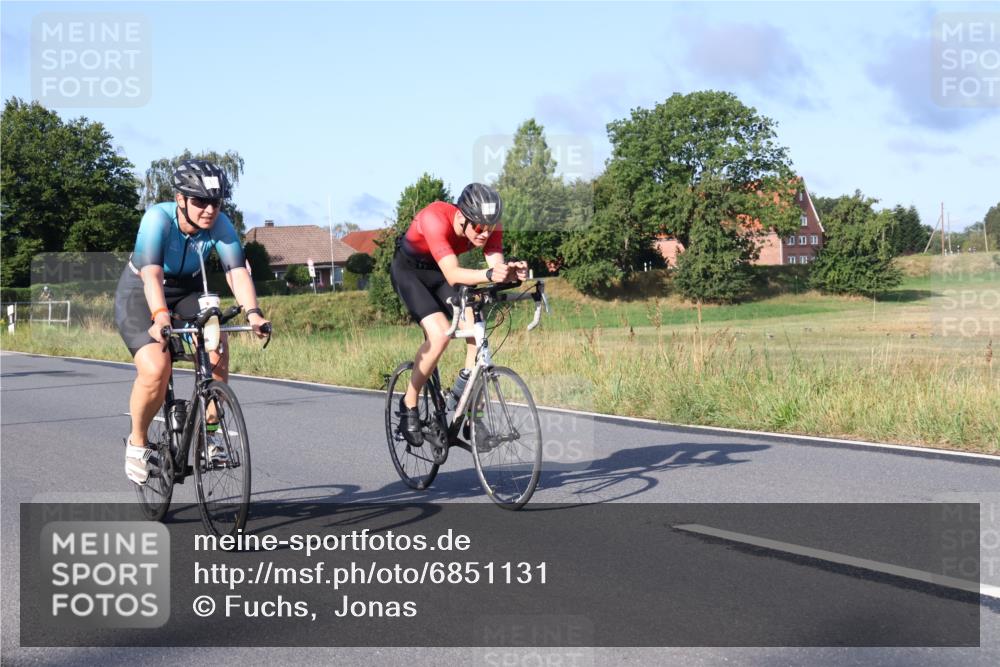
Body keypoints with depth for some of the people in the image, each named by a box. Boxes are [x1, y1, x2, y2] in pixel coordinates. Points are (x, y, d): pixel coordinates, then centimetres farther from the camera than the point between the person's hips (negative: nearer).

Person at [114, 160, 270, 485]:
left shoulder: (220, 224, -19)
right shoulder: (158, 218, -29)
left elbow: (236, 270, -29)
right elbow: (151, 273, -41)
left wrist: (252, 312, -46)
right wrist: (160, 315, -58)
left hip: (187, 293, 4)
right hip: (140, 294, -4)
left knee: (217, 350, -25)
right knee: (156, 370, -26)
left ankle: (209, 430, -6)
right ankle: (137, 443, 0)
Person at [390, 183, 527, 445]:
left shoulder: (489, 225, -22)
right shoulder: (435, 218, -38)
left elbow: (497, 265, -30)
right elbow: (452, 275, -46)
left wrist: (512, 271, -54)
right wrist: (489, 275, -63)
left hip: (440, 272, 5)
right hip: (408, 271, -5)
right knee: (440, 334, -26)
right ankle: (409, 406, -7)